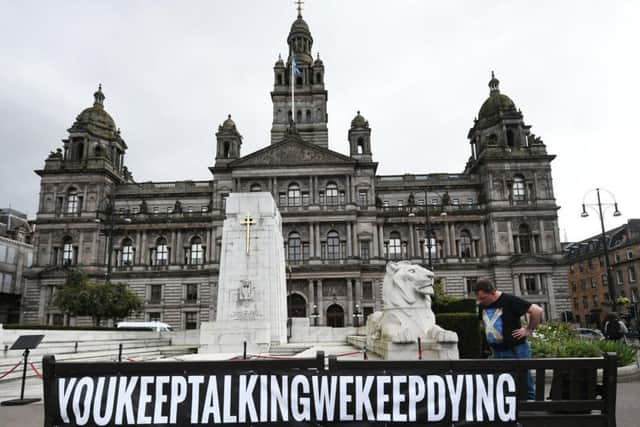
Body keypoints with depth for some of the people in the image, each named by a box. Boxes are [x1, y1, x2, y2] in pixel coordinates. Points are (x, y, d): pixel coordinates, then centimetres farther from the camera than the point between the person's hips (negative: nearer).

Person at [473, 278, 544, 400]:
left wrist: (529, 330, -11)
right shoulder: (482, 306, 7)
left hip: (516, 350, -7)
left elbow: (537, 310, -16)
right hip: (496, 352, 7)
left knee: (526, 385, 3)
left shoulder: (509, 301, -14)